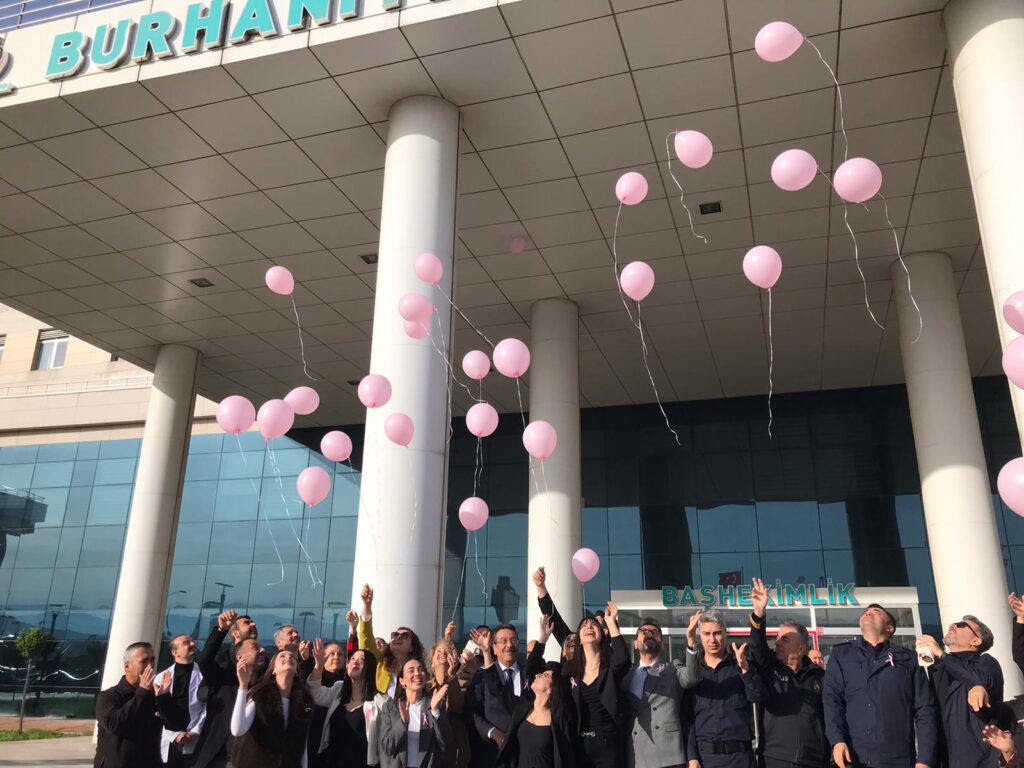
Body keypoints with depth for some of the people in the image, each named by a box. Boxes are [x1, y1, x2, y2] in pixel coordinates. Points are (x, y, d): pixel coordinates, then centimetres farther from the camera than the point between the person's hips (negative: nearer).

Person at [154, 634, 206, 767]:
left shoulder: (204, 674, 4)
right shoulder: (162, 677, 8)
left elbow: (208, 707, -1)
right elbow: (155, 711, 2)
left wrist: (196, 732, -9)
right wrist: (175, 734, -7)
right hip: (169, 743, 2)